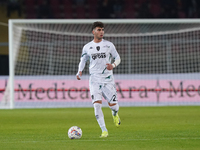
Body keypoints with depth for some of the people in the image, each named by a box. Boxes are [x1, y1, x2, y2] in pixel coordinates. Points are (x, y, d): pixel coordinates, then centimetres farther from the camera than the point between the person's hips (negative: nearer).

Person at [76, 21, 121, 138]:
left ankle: (115, 114, 36)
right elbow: (83, 60, 18)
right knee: (97, 104, -15)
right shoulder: (87, 47, 5)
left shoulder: (109, 45, 3)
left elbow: (117, 58, 10)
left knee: (112, 104, -4)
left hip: (108, 79, 0)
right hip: (95, 79, 0)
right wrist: (80, 71, 0)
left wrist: (113, 65, -12)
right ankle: (104, 131, -9)